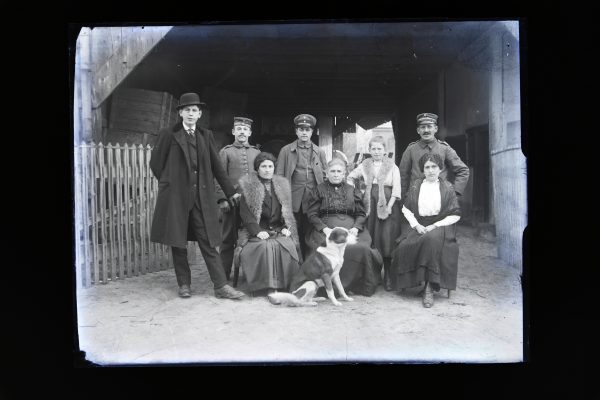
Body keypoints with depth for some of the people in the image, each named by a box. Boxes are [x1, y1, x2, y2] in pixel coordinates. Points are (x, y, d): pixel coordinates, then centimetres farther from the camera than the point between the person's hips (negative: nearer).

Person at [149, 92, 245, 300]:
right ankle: (184, 284, 19)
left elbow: (217, 166, 11)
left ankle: (221, 286, 0)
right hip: (176, 197, -2)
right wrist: (170, 182, 8)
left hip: (202, 197, 2)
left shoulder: (206, 135, 10)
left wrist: (230, 191, 9)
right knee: (178, 243, 6)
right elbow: (156, 163, 6)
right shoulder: (168, 135, 1)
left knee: (208, 243, 0)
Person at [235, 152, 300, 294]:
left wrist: (286, 228, 0)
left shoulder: (282, 184, 18)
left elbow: (288, 210, 19)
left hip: (279, 230, 3)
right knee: (265, 246, -33)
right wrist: (257, 231, -16)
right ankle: (267, 285, -24)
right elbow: (245, 212, -3)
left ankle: (286, 284, -19)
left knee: (288, 245, -28)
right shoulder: (247, 185, 5)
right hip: (257, 232, -3)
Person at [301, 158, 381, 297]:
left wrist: (356, 228, -7)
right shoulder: (319, 190, 14)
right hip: (325, 228, -2)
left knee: (361, 249, -29)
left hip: (351, 227, 2)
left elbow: (361, 214, 14)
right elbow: (312, 214, 5)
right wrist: (324, 228, -12)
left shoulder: (353, 191, 20)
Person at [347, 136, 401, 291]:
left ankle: (388, 276, 1)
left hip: (387, 205, -2)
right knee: (370, 240, 1)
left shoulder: (392, 167, 4)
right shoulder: (364, 166, 12)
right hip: (369, 205, 2)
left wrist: (389, 206, -12)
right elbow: (350, 178, 22)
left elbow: (396, 189, -2)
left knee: (386, 240, -6)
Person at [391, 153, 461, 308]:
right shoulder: (416, 186, 11)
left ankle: (429, 288, -32)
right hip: (419, 227, 3)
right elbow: (406, 209, 12)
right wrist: (416, 225, -5)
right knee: (404, 246, -29)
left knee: (432, 239, -38)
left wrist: (435, 226, -9)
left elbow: (455, 215, 2)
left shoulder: (447, 187, 4)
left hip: (441, 227, -3)